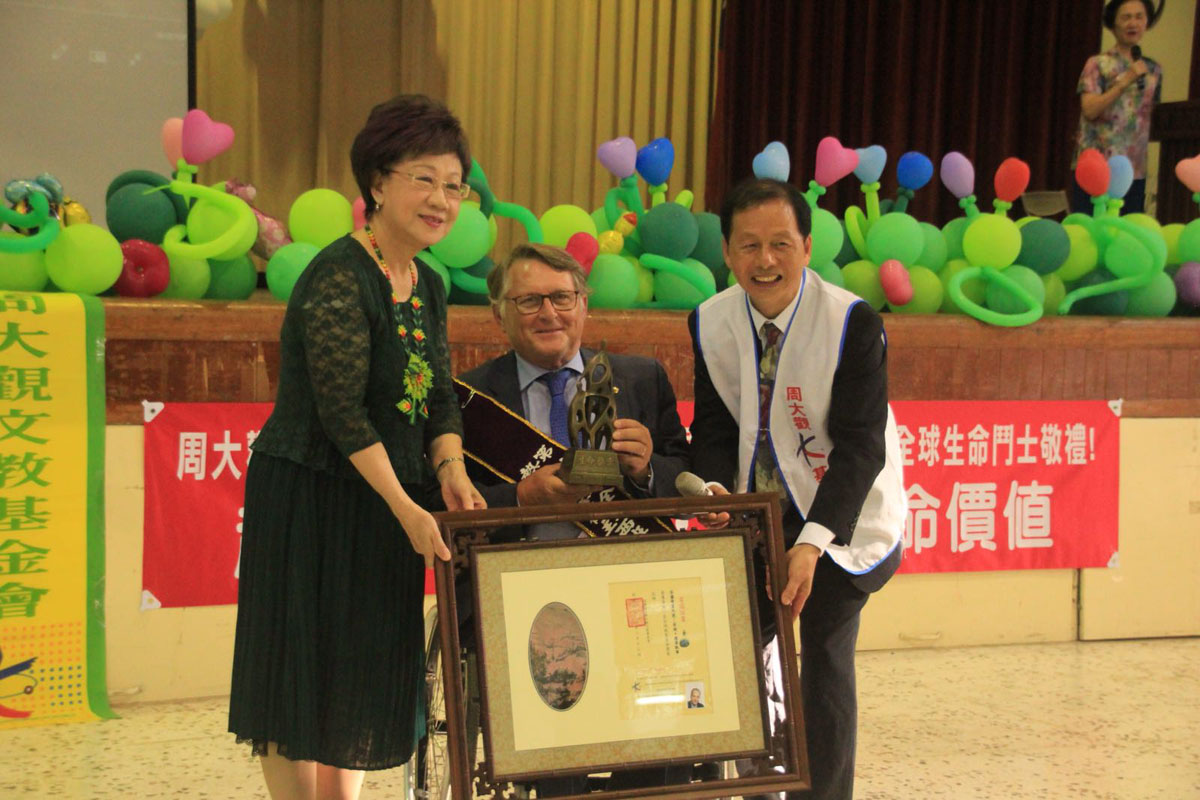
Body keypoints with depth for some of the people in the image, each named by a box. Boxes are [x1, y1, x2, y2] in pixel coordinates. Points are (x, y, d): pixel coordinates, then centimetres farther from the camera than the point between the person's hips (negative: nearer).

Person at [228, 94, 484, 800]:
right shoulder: (338, 277, -17)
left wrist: (450, 470, -10)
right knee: (307, 668, 1)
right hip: (310, 497, -8)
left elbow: (441, 398, 9)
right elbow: (342, 410, -22)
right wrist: (407, 509, -23)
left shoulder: (429, 287, 9)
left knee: (366, 673, 14)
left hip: (386, 503, 8)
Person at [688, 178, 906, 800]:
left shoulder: (853, 323, -19)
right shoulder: (710, 322, -5)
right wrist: (713, 490, -23)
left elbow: (861, 446, -21)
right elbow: (715, 426, 0)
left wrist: (812, 543, -32)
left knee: (823, 655, -9)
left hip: (840, 520, -4)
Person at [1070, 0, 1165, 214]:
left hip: (1135, 171, 4)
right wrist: (1126, 81, -16)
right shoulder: (1098, 64, 1)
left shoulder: (1153, 70, 13)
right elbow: (1089, 110, -12)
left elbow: (1154, 117, 20)